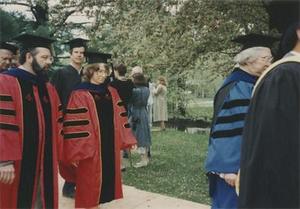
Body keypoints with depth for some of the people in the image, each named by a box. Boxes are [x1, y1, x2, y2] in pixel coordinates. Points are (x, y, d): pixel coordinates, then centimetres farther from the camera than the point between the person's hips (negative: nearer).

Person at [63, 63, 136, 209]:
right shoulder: (80, 95, -10)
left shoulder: (111, 92, 9)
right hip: (91, 147, -6)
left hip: (110, 144, 6)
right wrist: (75, 152, -14)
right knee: (91, 179, 6)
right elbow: (74, 125, -12)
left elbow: (120, 117, 11)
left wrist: (127, 139, 7)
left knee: (108, 175, 14)